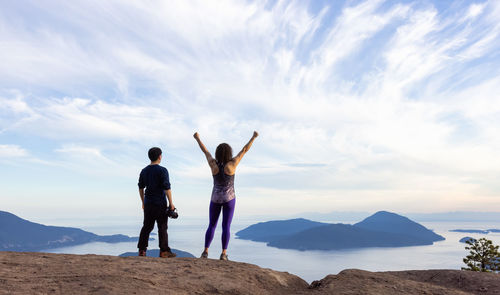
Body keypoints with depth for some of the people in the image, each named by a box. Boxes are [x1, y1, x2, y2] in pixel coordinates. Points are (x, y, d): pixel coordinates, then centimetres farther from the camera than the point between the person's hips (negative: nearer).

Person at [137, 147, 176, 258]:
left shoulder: (144, 171, 9)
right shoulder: (162, 170, -11)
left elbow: (140, 188, 14)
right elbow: (167, 188, -15)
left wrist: (143, 202, 23)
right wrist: (171, 203, -10)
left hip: (148, 203, 6)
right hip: (160, 203, -6)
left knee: (147, 226, 11)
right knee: (162, 227, 1)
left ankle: (142, 250, 11)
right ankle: (164, 251, 4)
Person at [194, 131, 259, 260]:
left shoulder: (213, 164, -11)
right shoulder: (232, 164, -16)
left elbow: (205, 151, 4)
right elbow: (244, 150, -8)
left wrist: (197, 138, 19)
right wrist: (254, 137, 2)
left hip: (215, 198, 2)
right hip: (229, 199, -2)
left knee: (211, 225, 11)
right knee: (226, 227, 3)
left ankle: (205, 252, 8)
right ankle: (223, 254, 1)